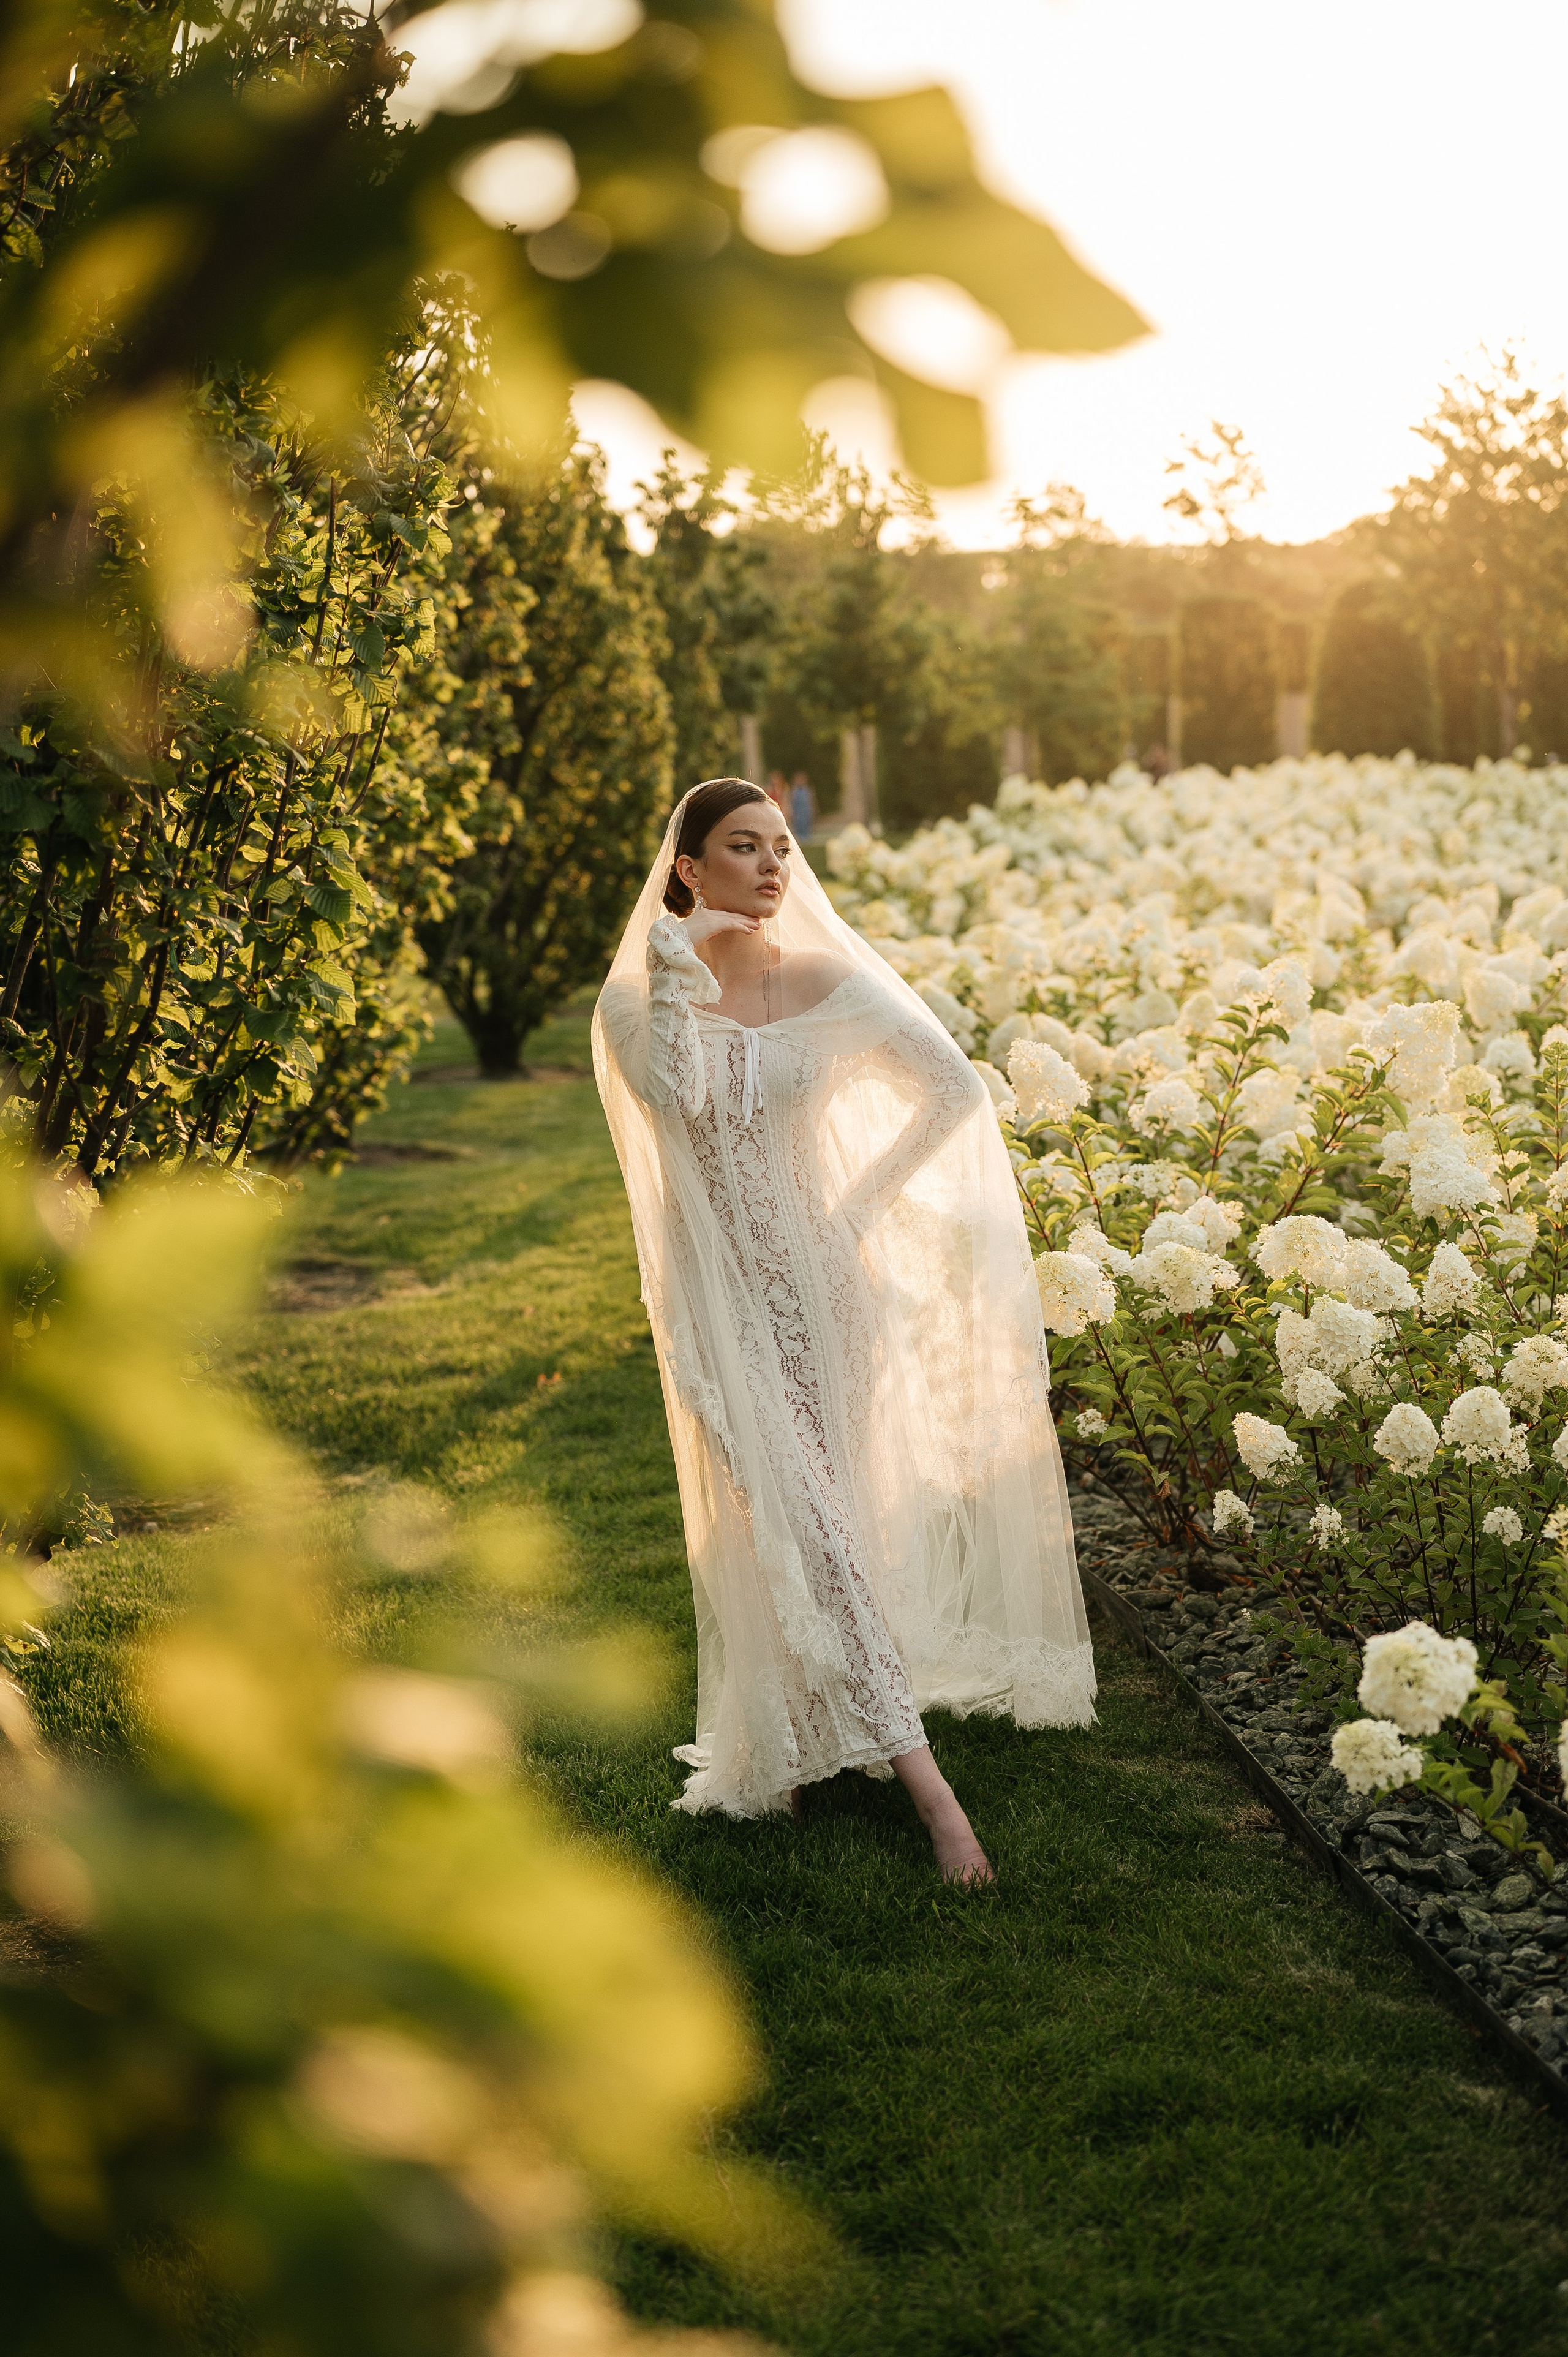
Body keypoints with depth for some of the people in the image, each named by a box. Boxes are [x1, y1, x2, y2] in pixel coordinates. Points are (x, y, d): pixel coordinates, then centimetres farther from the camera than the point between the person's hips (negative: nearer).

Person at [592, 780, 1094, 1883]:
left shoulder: (835, 989, -2)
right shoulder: (637, 1002, -1)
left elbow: (957, 1090, 1)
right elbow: (676, 1097, -21)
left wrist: (867, 1199, -4)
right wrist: (678, 971, -18)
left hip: (828, 1284, 1)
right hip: (724, 1301, -1)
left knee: (796, 1525, 7)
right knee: (794, 1525, -11)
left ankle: (781, 1742, 29)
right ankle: (926, 1783, -11)